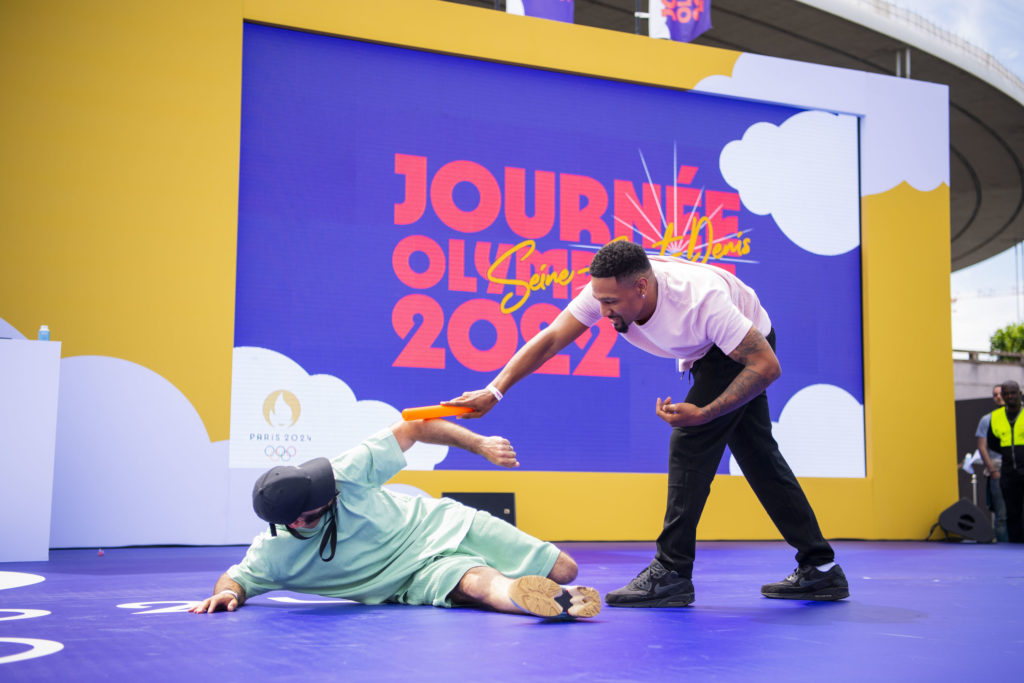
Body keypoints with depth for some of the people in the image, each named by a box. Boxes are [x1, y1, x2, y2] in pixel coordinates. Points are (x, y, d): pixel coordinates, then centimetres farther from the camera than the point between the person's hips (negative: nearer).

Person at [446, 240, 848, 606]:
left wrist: (704, 414, -38)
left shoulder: (701, 299, -42)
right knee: (757, 455, 11)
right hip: (710, 354, 7)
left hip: (748, 349, -7)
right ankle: (820, 570, 20)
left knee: (690, 441, -20)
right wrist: (495, 391, -35)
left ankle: (672, 573, -14)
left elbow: (766, 365, -35)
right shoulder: (607, 291, -26)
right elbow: (549, 340, -26)